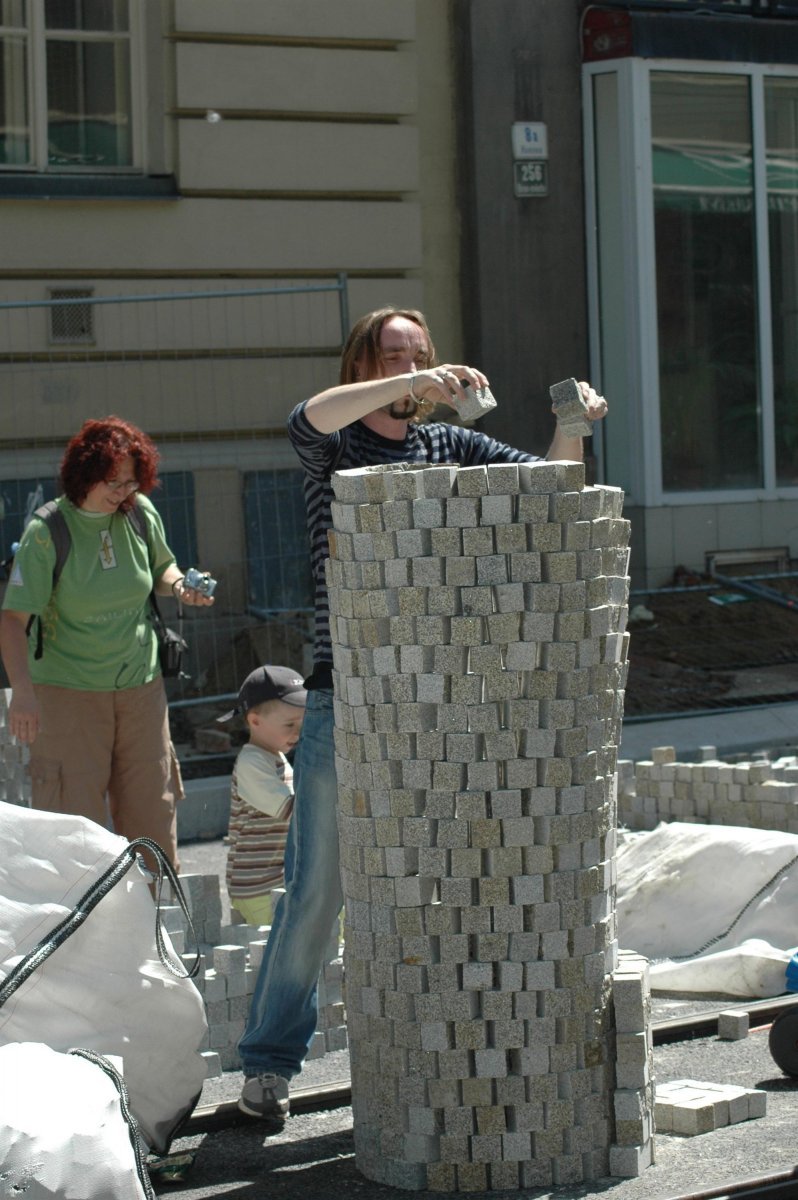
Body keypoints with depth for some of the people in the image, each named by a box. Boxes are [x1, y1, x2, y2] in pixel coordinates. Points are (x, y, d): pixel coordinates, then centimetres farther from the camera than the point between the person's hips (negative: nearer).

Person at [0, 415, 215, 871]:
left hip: (141, 684, 4)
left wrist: (179, 586, -4)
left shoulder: (141, 513, 0)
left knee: (152, 816, 7)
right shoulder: (48, 531, -12)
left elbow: (162, 568, 21)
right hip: (68, 691, -4)